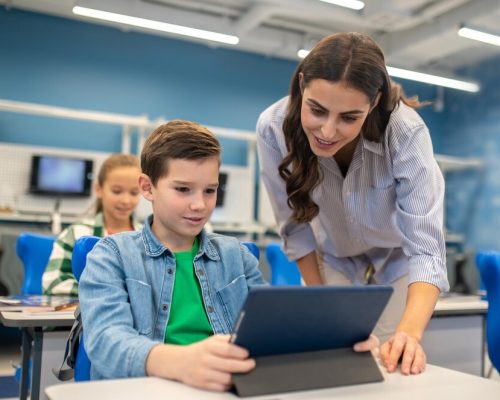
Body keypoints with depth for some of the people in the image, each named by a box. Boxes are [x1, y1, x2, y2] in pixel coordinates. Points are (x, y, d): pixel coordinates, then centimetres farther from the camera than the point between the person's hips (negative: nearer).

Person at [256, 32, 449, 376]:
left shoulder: (406, 132, -34)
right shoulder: (273, 128, -29)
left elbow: (425, 246, -36)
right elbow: (296, 225, -16)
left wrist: (410, 332, -52)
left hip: (398, 258, -1)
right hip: (333, 258, 2)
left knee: (389, 362, 1)